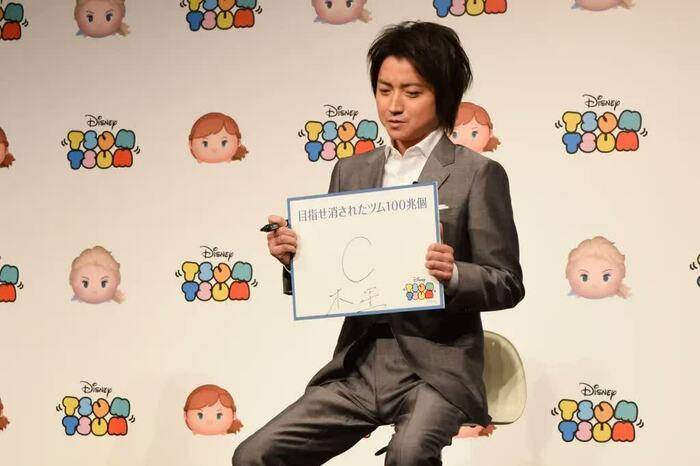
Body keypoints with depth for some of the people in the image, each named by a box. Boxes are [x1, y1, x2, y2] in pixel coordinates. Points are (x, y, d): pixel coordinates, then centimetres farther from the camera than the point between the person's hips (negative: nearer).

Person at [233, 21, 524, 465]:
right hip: (358, 366, 5)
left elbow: (507, 284, -3)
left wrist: (453, 275, -22)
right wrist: (296, 256, -6)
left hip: (435, 366, -5)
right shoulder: (351, 171, 12)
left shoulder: (478, 174, -3)